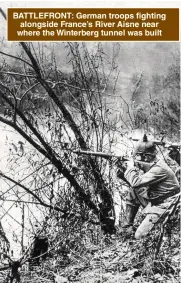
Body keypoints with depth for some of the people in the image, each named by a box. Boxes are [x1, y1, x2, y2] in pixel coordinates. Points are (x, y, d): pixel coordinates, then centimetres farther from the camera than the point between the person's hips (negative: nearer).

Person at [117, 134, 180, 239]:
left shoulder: (159, 169, -25)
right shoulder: (149, 165, 4)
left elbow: (136, 182, -31)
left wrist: (131, 167, -14)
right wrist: (124, 172, -2)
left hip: (164, 207, -9)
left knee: (140, 236, -14)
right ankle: (127, 227, 17)